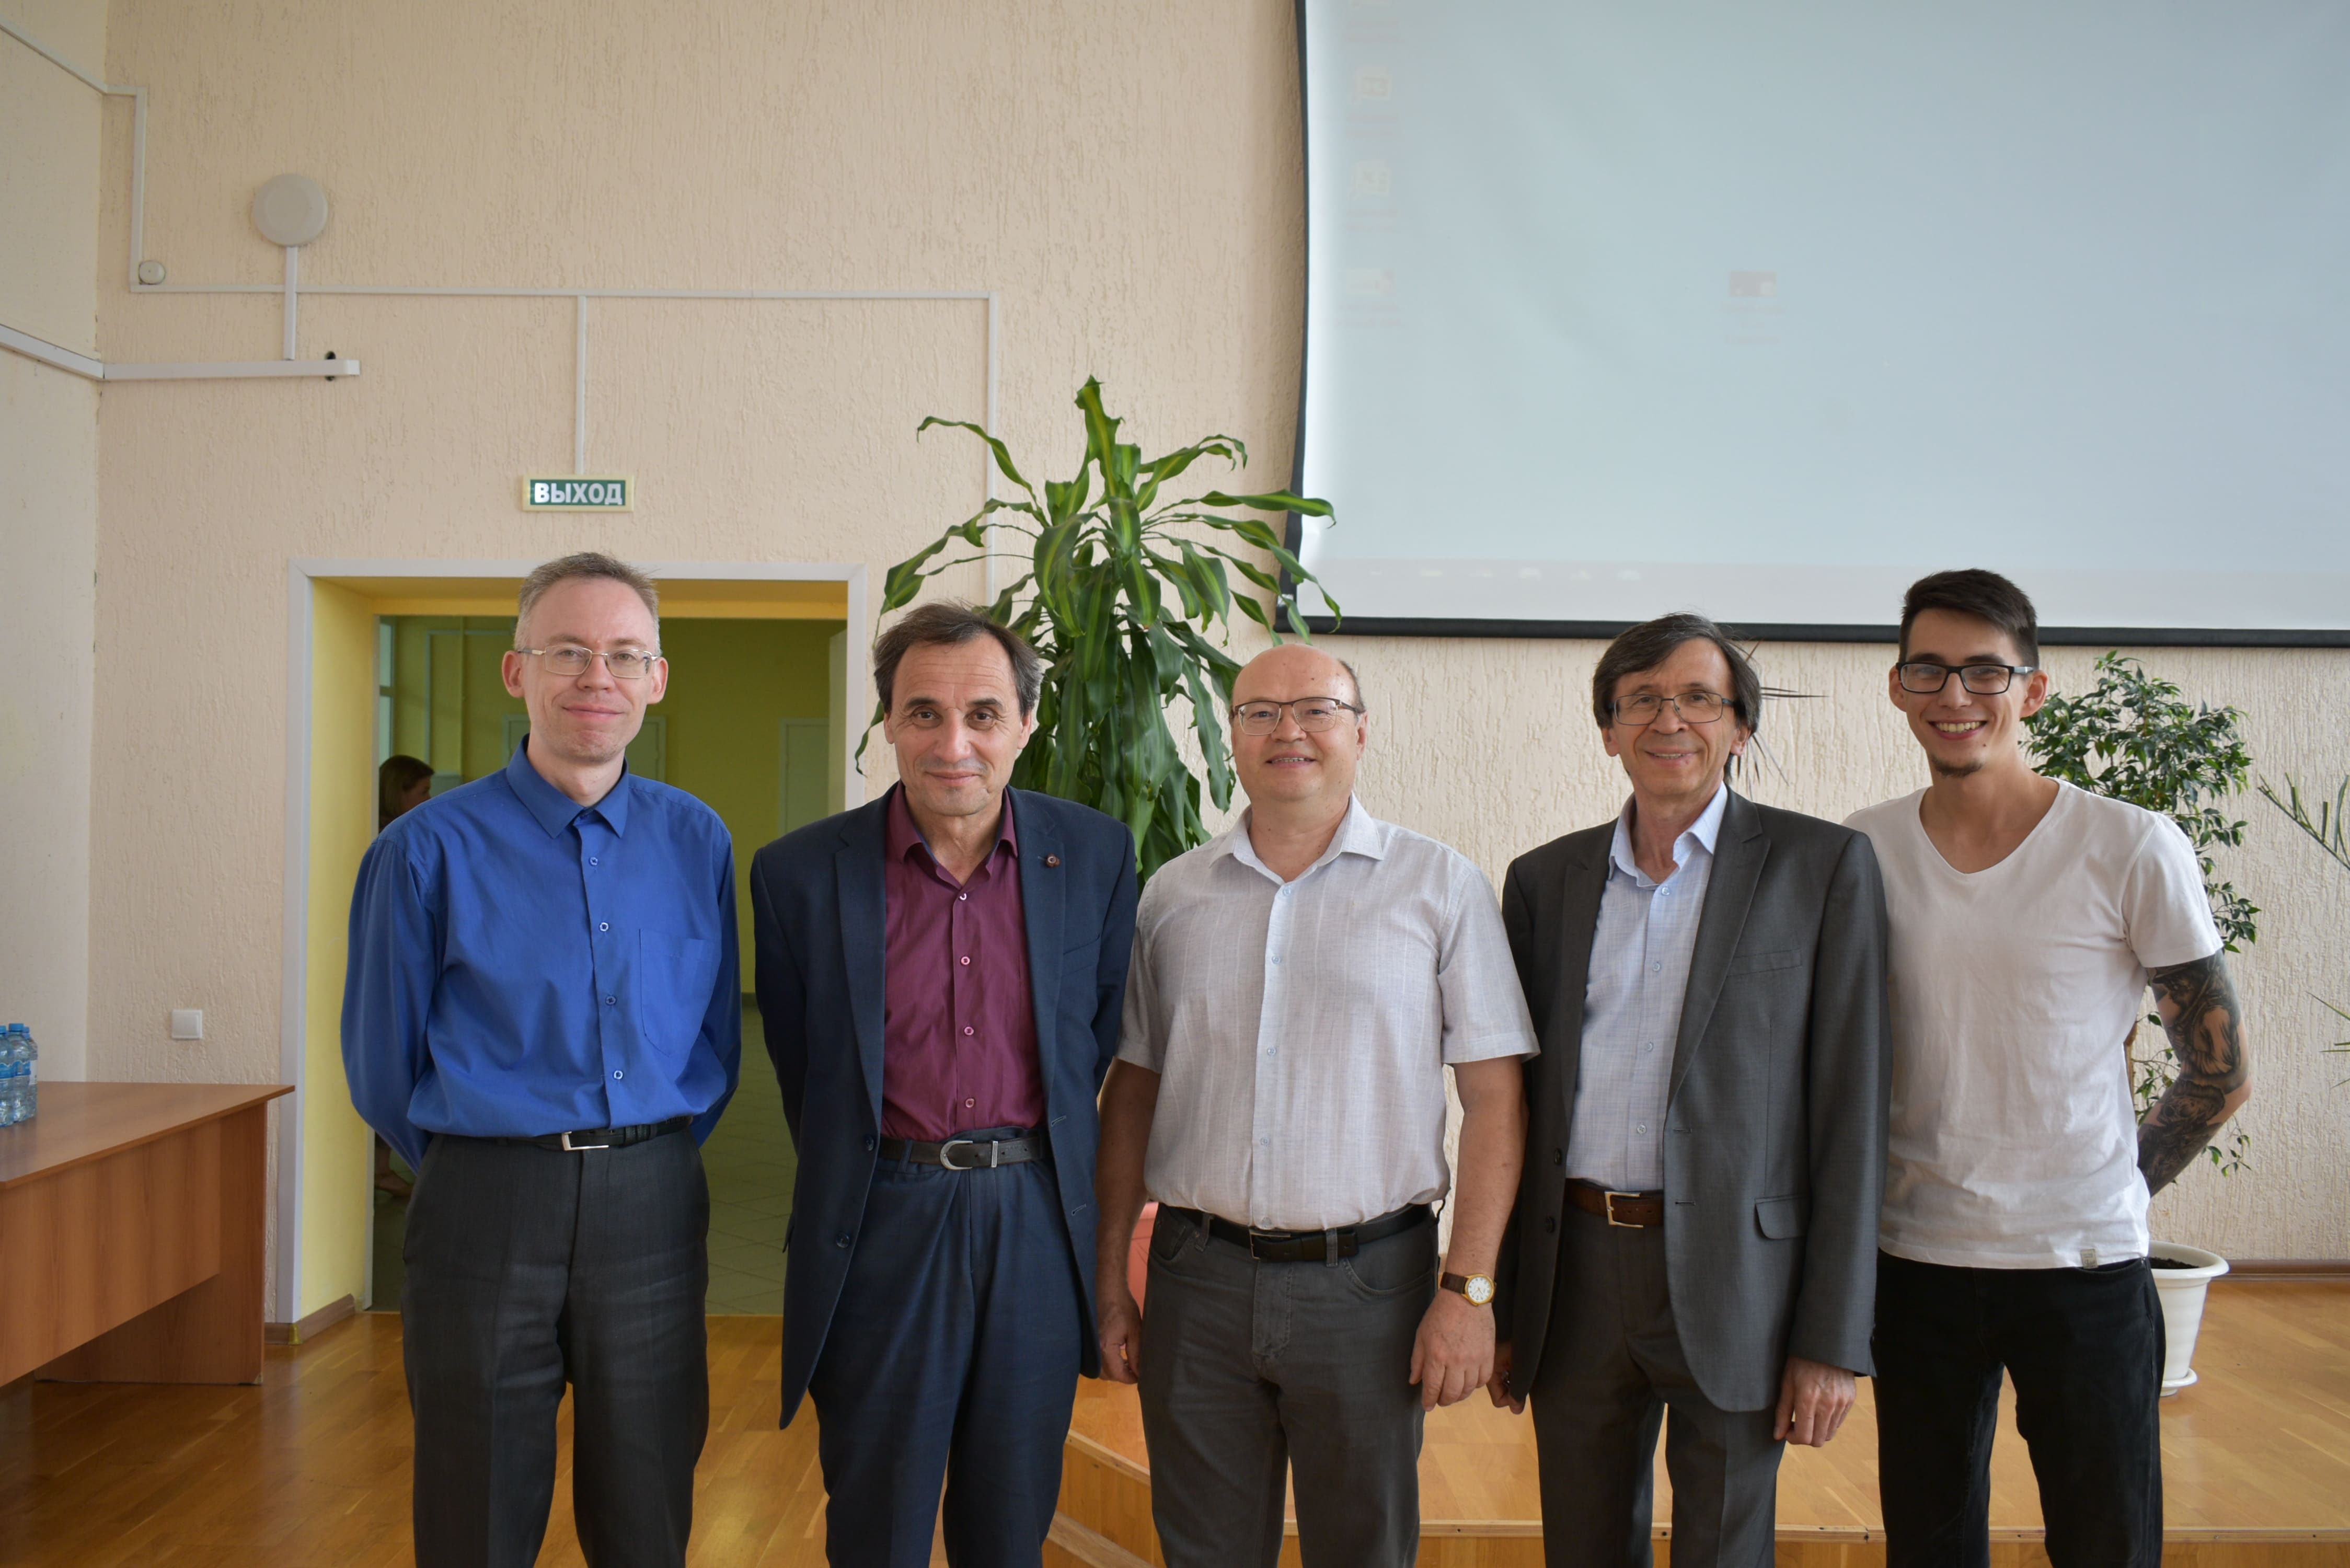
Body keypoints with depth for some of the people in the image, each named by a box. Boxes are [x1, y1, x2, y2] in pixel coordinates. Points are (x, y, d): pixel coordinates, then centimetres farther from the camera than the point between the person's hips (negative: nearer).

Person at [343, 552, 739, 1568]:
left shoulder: (698, 842, 4)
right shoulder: (429, 850, -5)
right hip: (487, 1212, -2)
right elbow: (382, 1066, 3)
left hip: (653, 1209, 2)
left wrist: (647, 1168, 12)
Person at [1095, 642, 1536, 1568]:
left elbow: (1493, 1097, -4)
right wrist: (1109, 1279, 7)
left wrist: (1469, 1289, -10)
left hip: (1369, 1280, -2)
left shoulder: (1442, 888, -3)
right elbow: (1134, 1087, 9)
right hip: (1198, 1278, 2)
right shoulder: (1173, 894, 6)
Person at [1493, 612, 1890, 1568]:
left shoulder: (1822, 866, -1)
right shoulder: (1544, 880, 8)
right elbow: (1518, 1102, 11)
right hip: (1575, 1276, 3)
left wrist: (1834, 1340, -8)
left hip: (1732, 1278, -3)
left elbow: (1851, 1110, -4)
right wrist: (1498, 1309, 9)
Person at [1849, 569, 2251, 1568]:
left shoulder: (2134, 851, -8)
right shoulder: (1860, 853, 0)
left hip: (2085, 1270, -2)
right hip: (1915, 1262, 2)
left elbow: (2221, 1074, 1)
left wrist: (2113, 1190, 2)